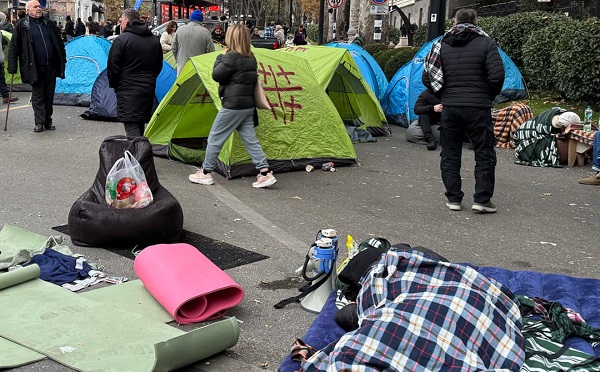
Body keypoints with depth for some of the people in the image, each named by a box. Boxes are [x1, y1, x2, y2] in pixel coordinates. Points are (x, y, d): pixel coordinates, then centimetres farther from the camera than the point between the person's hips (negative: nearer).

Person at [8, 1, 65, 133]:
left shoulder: (49, 24, 11)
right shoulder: (21, 25, -2)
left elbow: (59, 43, 20)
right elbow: (14, 47, -2)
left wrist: (63, 60, 16)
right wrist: (12, 67, -6)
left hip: (51, 67, 4)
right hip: (35, 67, -4)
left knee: (49, 95, 9)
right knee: (38, 95, -1)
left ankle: (48, 121, 20)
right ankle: (39, 123, 6)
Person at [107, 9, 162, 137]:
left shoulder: (121, 40, -10)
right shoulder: (155, 40, 10)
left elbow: (113, 67, -9)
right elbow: (159, 66, 18)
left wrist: (114, 84, 6)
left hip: (128, 91, -7)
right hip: (148, 90, 7)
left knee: (132, 128, -8)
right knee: (140, 126, 19)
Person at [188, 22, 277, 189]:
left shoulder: (231, 57, -16)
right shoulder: (251, 58, 9)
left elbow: (216, 75, -14)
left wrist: (221, 57, -1)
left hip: (232, 106, -8)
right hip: (248, 105, 8)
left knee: (215, 138, 4)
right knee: (250, 140, 9)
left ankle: (205, 173, 12)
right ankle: (265, 173, 4)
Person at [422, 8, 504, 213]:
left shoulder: (441, 45, 6)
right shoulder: (486, 43, -2)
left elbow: (427, 77, 4)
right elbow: (497, 76, -10)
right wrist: (488, 97, 6)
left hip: (449, 108, 3)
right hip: (478, 109, -2)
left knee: (450, 155, 11)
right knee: (484, 154, 6)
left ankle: (453, 199, 12)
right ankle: (482, 200, 3)